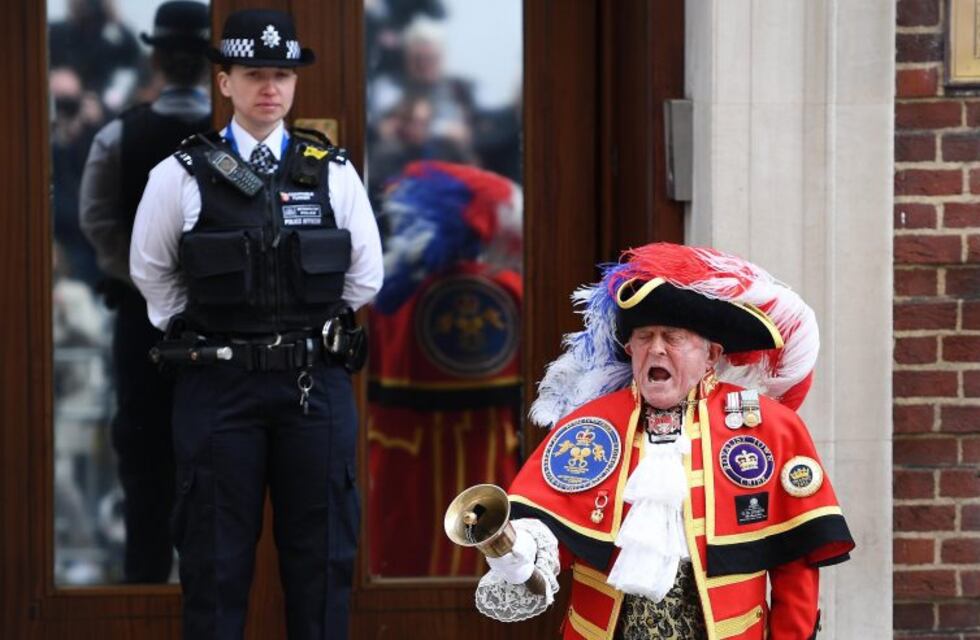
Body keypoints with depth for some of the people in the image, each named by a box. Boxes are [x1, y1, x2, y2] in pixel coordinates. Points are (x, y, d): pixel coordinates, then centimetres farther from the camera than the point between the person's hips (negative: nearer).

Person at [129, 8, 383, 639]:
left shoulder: (332, 172, 3)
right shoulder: (183, 175, -1)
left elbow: (365, 273, 12)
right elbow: (151, 270, 11)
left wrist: (312, 328, 11)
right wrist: (201, 336, 9)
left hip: (316, 381, 1)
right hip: (218, 385, -1)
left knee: (322, 552, 6)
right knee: (216, 560, 3)